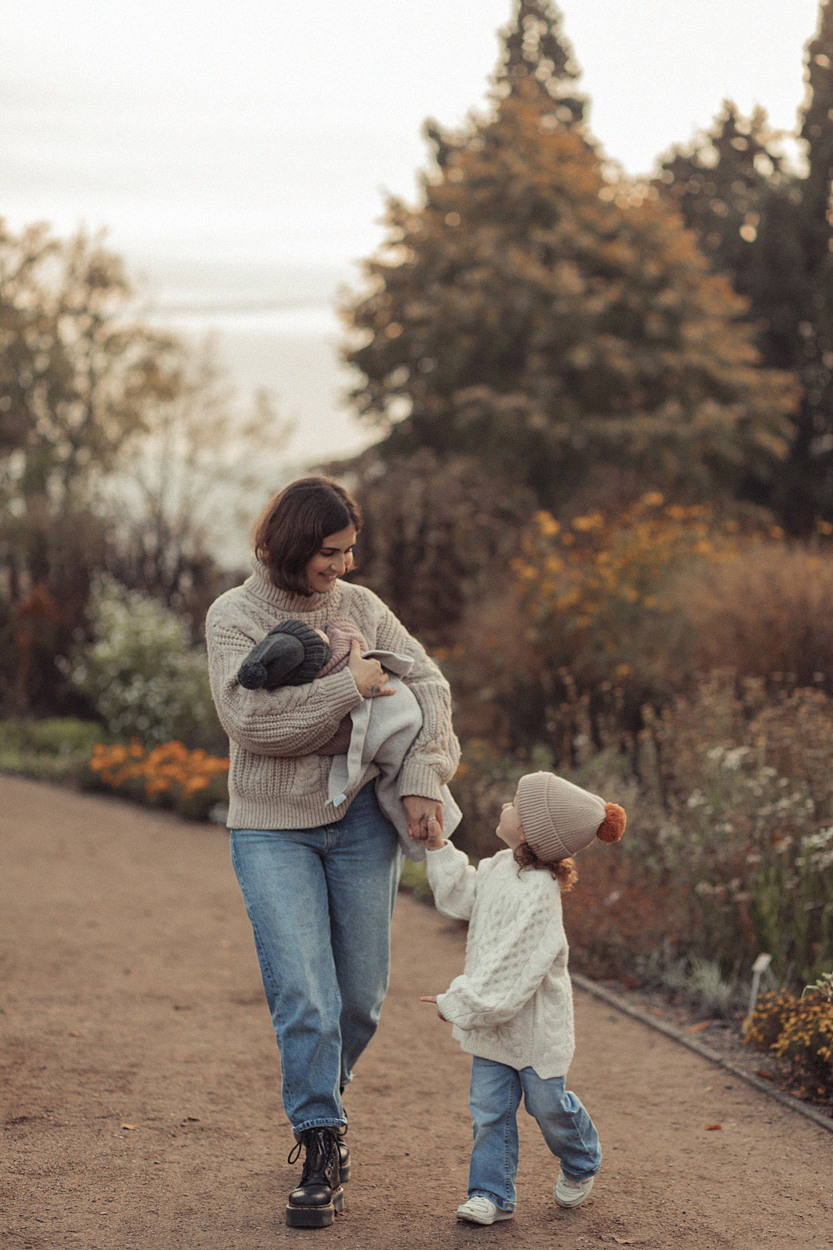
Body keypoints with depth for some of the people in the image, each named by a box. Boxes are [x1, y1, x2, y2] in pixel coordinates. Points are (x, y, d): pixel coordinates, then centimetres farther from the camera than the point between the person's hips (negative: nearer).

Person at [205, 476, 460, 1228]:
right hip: (273, 830, -3)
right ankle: (322, 1154, -2)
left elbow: (428, 685, 0)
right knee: (302, 996, -12)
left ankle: (318, 1103, 36)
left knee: (360, 995, 8)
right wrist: (348, 689, -18)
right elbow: (249, 719, -18)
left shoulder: (362, 607, 4)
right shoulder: (234, 616, -6)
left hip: (362, 821, 3)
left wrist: (422, 780, -13)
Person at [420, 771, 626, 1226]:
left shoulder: (538, 892, -27)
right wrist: (439, 847, 7)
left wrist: (460, 1001, -23)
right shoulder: (499, 868, -1)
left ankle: (581, 1164, 39)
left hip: (534, 1024, -7)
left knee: (547, 1103, 11)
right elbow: (459, 898, 17)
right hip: (492, 1018, 7)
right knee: (489, 1109, 4)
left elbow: (512, 963, -28)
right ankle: (491, 1194, 11)